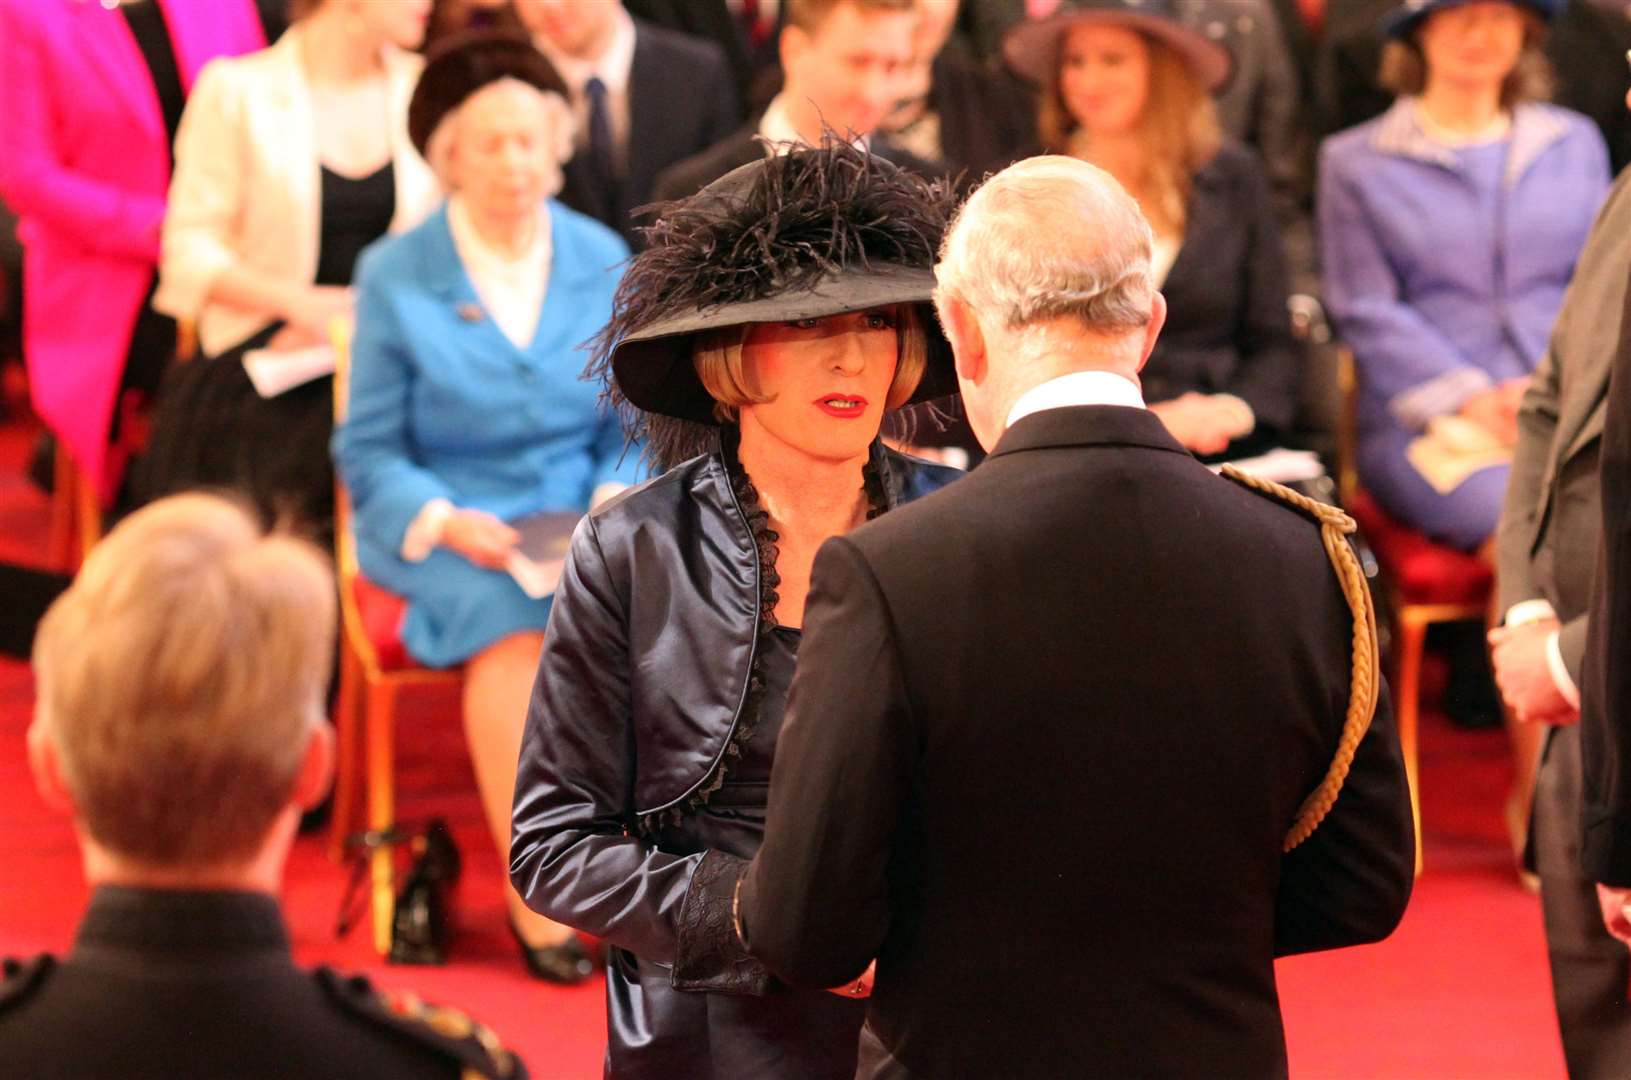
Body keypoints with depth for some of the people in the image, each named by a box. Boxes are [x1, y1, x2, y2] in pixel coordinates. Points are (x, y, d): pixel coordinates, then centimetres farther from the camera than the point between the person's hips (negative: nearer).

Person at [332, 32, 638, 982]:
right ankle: (537, 896, -27)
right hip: (443, 529, -2)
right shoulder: (396, 277, 0)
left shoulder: (603, 261, 8)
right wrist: (446, 523, -17)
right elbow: (369, 452, 1)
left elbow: (635, 425, 12)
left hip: (580, 523, 2)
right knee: (511, 624, -35)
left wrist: (616, 499, -10)